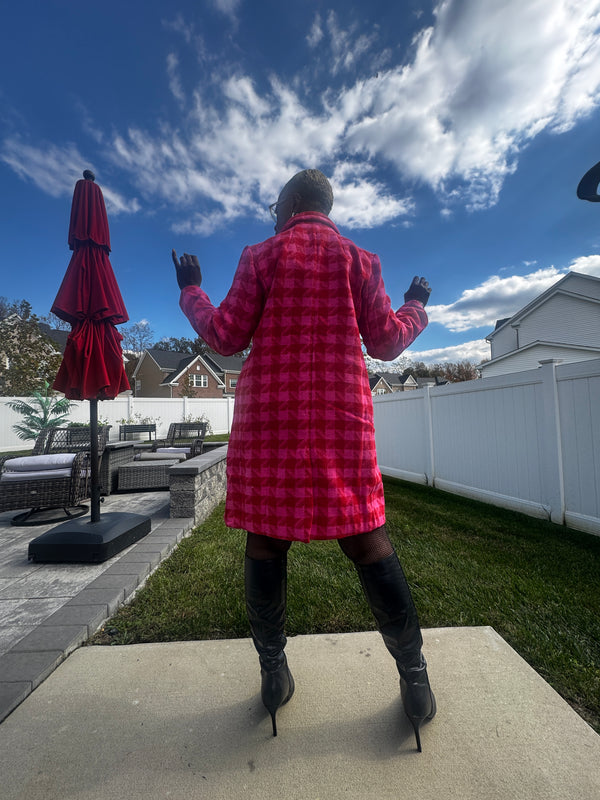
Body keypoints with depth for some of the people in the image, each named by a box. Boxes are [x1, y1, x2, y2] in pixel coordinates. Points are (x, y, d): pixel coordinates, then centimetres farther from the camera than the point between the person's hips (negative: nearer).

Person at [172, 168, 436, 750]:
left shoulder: (261, 255, 9)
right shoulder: (356, 258, 13)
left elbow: (226, 338, 3)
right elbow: (385, 342, 9)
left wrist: (191, 292, 22)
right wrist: (416, 307, 30)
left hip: (269, 414, -1)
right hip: (341, 417, 2)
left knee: (265, 539, 11)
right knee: (366, 539, 8)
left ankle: (273, 672, 24)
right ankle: (414, 678, 20)